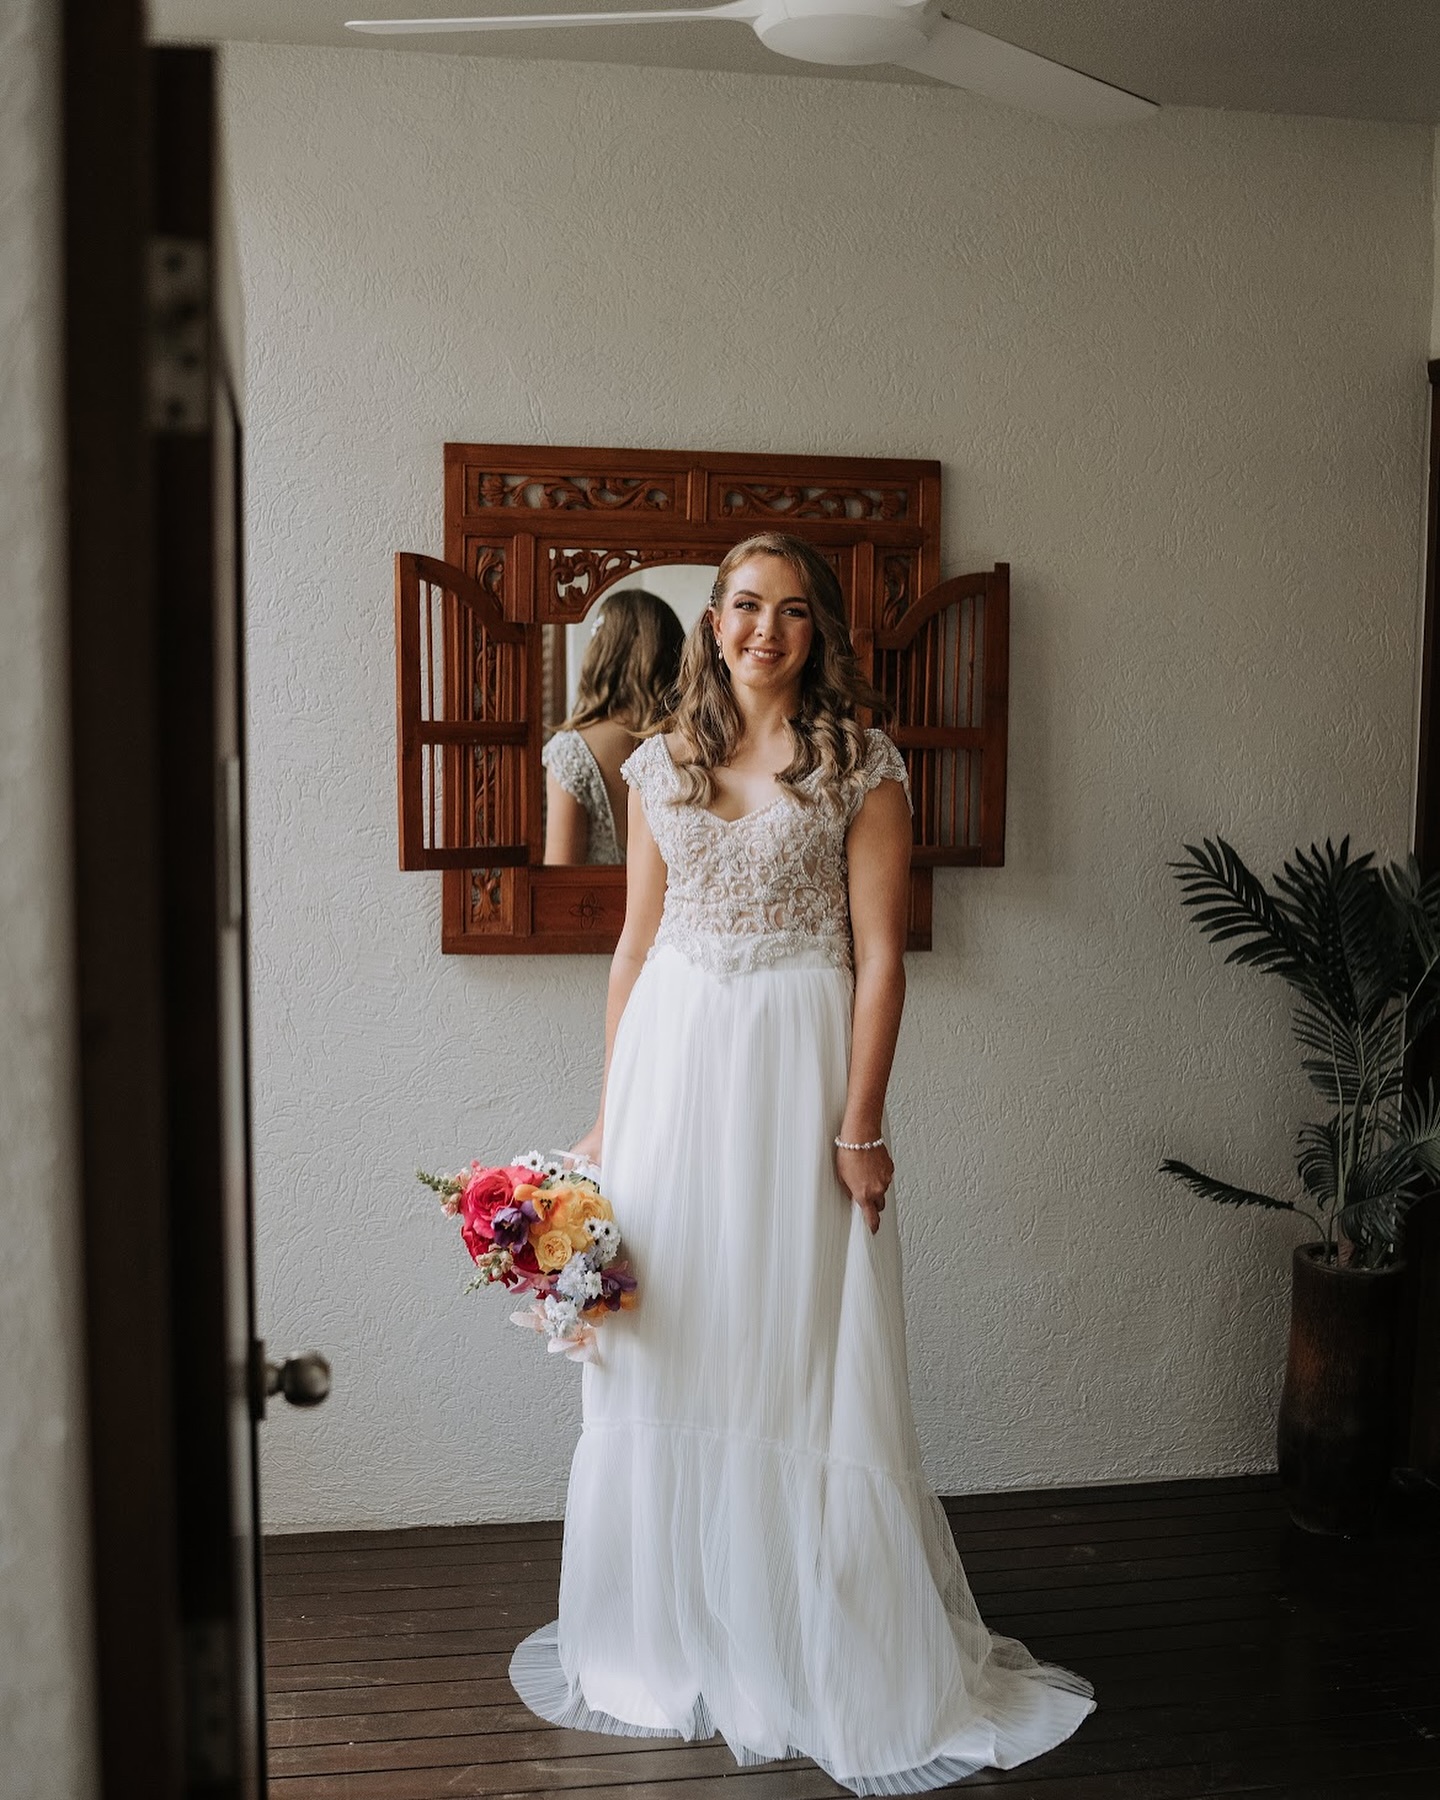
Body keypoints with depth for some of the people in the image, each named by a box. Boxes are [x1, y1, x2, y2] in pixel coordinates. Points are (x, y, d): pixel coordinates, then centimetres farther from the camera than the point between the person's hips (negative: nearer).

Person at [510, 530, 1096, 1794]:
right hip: (672, 1058, 4)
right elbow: (635, 941, 11)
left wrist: (861, 1126, -11)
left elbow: (879, 957, -6)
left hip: (798, 1063, -4)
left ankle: (848, 1672, 21)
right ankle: (667, 1643, 30)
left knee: (800, 1352, 2)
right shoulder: (661, 763, 10)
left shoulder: (861, 769, -2)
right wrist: (609, 1110, 9)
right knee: (664, 1350, 10)